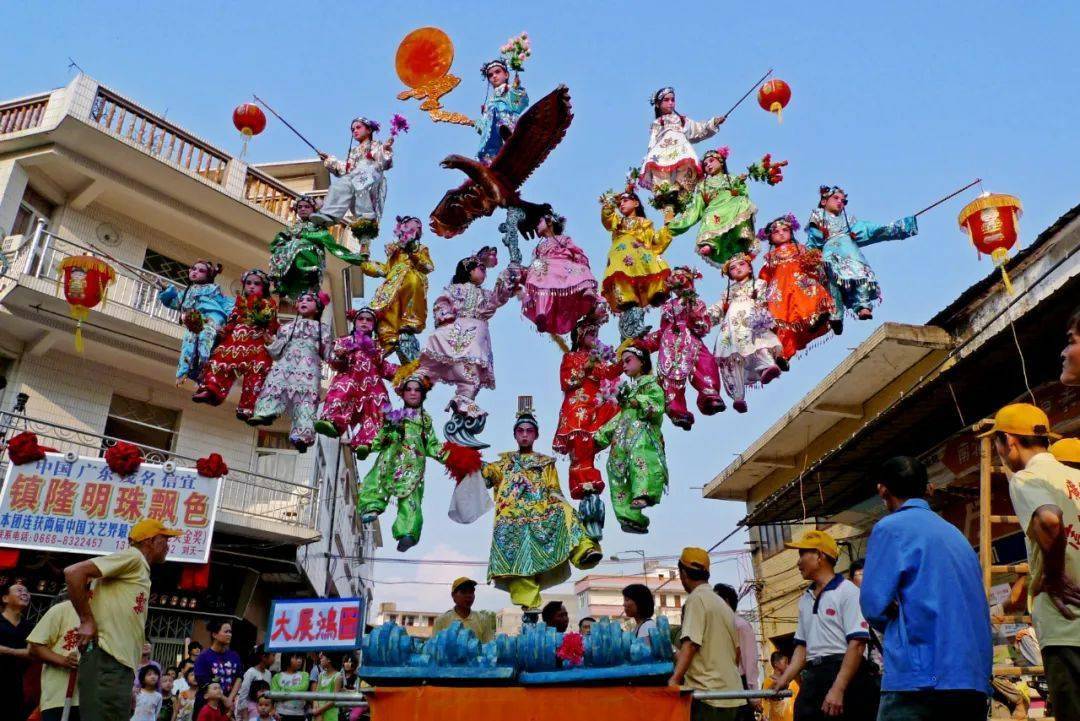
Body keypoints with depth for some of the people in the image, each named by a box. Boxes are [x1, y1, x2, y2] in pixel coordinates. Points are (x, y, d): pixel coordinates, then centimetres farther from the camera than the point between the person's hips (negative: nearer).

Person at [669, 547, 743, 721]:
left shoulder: (696, 598, -8)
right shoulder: (723, 603, 17)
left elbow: (690, 644, -20)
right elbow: (736, 650, 21)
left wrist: (674, 680, -27)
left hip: (708, 695, -9)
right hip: (731, 694, 9)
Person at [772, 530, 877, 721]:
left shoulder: (847, 591, -6)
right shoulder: (805, 600, 18)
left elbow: (857, 644, -14)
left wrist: (838, 689, -21)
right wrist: (783, 680, 6)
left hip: (843, 675, -7)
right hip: (812, 678, 7)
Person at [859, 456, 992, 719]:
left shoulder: (890, 527, -3)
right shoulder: (955, 533, 18)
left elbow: (873, 603, -8)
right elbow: (977, 607, 20)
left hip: (920, 677, -7)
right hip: (974, 679, 7)